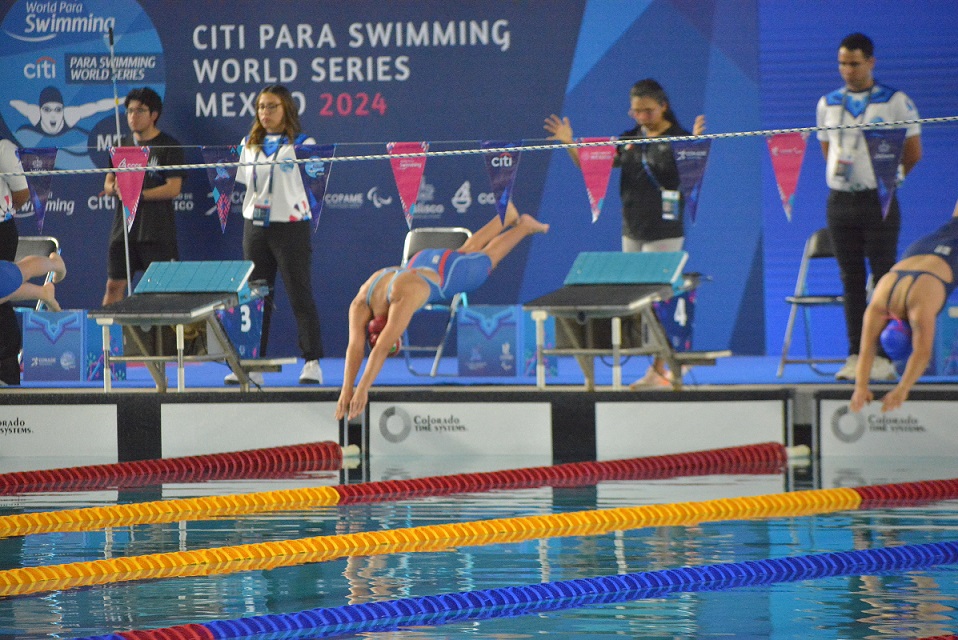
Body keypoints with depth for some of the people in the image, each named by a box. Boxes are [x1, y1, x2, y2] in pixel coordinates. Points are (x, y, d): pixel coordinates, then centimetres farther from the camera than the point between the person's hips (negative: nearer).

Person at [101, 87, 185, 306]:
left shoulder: (169, 146, -2)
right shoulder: (123, 145, 15)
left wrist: (138, 195, -18)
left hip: (158, 233, -5)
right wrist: (114, 188, -10)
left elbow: (173, 188, -9)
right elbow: (108, 182, 15)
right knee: (114, 285, 4)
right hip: (123, 228, 5)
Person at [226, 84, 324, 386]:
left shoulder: (301, 144, -2)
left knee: (300, 294, -3)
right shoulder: (250, 144, 14)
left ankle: (312, 363, 1)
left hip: (290, 224, -5)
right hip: (255, 225, 5)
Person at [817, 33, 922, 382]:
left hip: (878, 199, -4)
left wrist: (885, 179, 4)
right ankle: (855, 355, 8)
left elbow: (913, 154, 1)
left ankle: (884, 356, -4)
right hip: (840, 200, 4)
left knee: (884, 278, -5)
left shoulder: (895, 102, -1)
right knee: (851, 280, 5)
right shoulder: (828, 104, 11)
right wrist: (839, 168, 1)